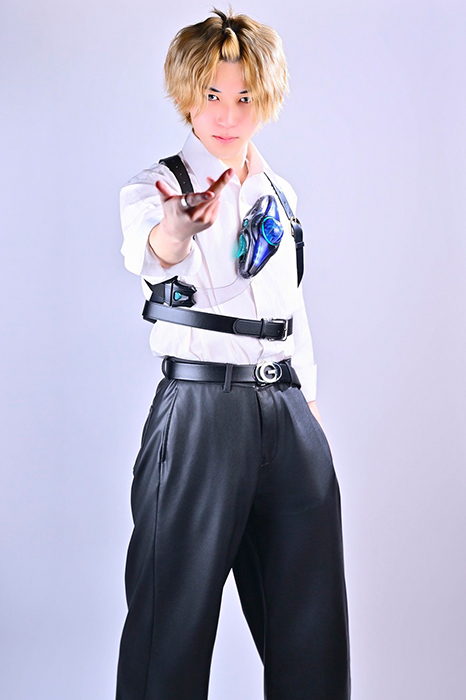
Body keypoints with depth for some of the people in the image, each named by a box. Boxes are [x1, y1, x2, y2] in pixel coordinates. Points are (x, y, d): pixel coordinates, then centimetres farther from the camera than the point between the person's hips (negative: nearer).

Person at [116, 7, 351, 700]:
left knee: (309, 623, 10)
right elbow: (148, 253, -27)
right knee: (177, 612, -2)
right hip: (199, 408, -5)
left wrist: (310, 400, 14)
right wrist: (174, 233, -50)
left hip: (288, 413, 5)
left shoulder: (281, 193, 14)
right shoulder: (153, 186, -3)